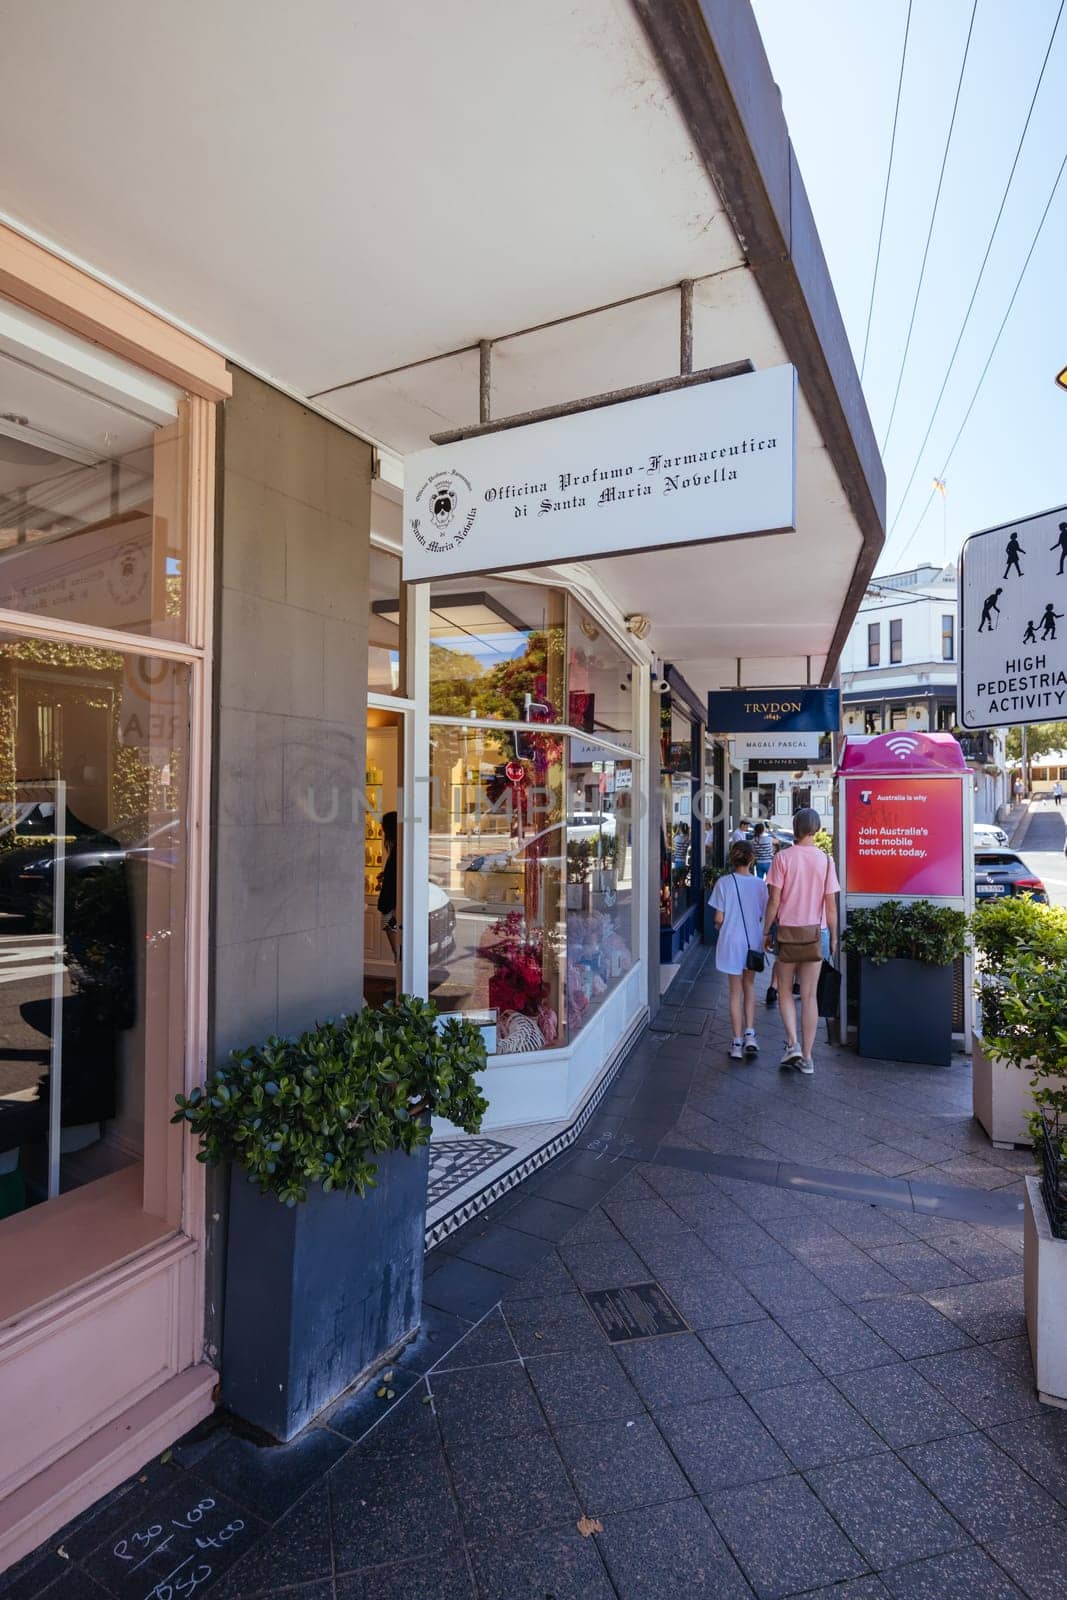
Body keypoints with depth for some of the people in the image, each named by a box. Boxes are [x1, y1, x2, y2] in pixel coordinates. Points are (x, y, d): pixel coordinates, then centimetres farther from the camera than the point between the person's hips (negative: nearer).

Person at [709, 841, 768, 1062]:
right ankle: (749, 1034, 7)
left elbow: (719, 919, -9)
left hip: (731, 942, -1)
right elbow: (764, 917, 1)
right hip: (753, 942, 1)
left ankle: (737, 1043, 13)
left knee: (735, 991, 10)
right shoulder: (760, 884, -5)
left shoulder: (724, 882, -11)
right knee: (749, 986, 19)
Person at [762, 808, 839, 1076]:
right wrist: (833, 937, 10)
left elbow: (774, 900, -9)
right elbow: (831, 905, -1)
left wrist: (766, 932, 1)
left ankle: (792, 1043, 0)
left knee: (785, 991, 15)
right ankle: (807, 1057, 14)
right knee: (810, 996, 9)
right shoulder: (825, 860, -3)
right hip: (817, 933, 2)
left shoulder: (783, 857, -8)